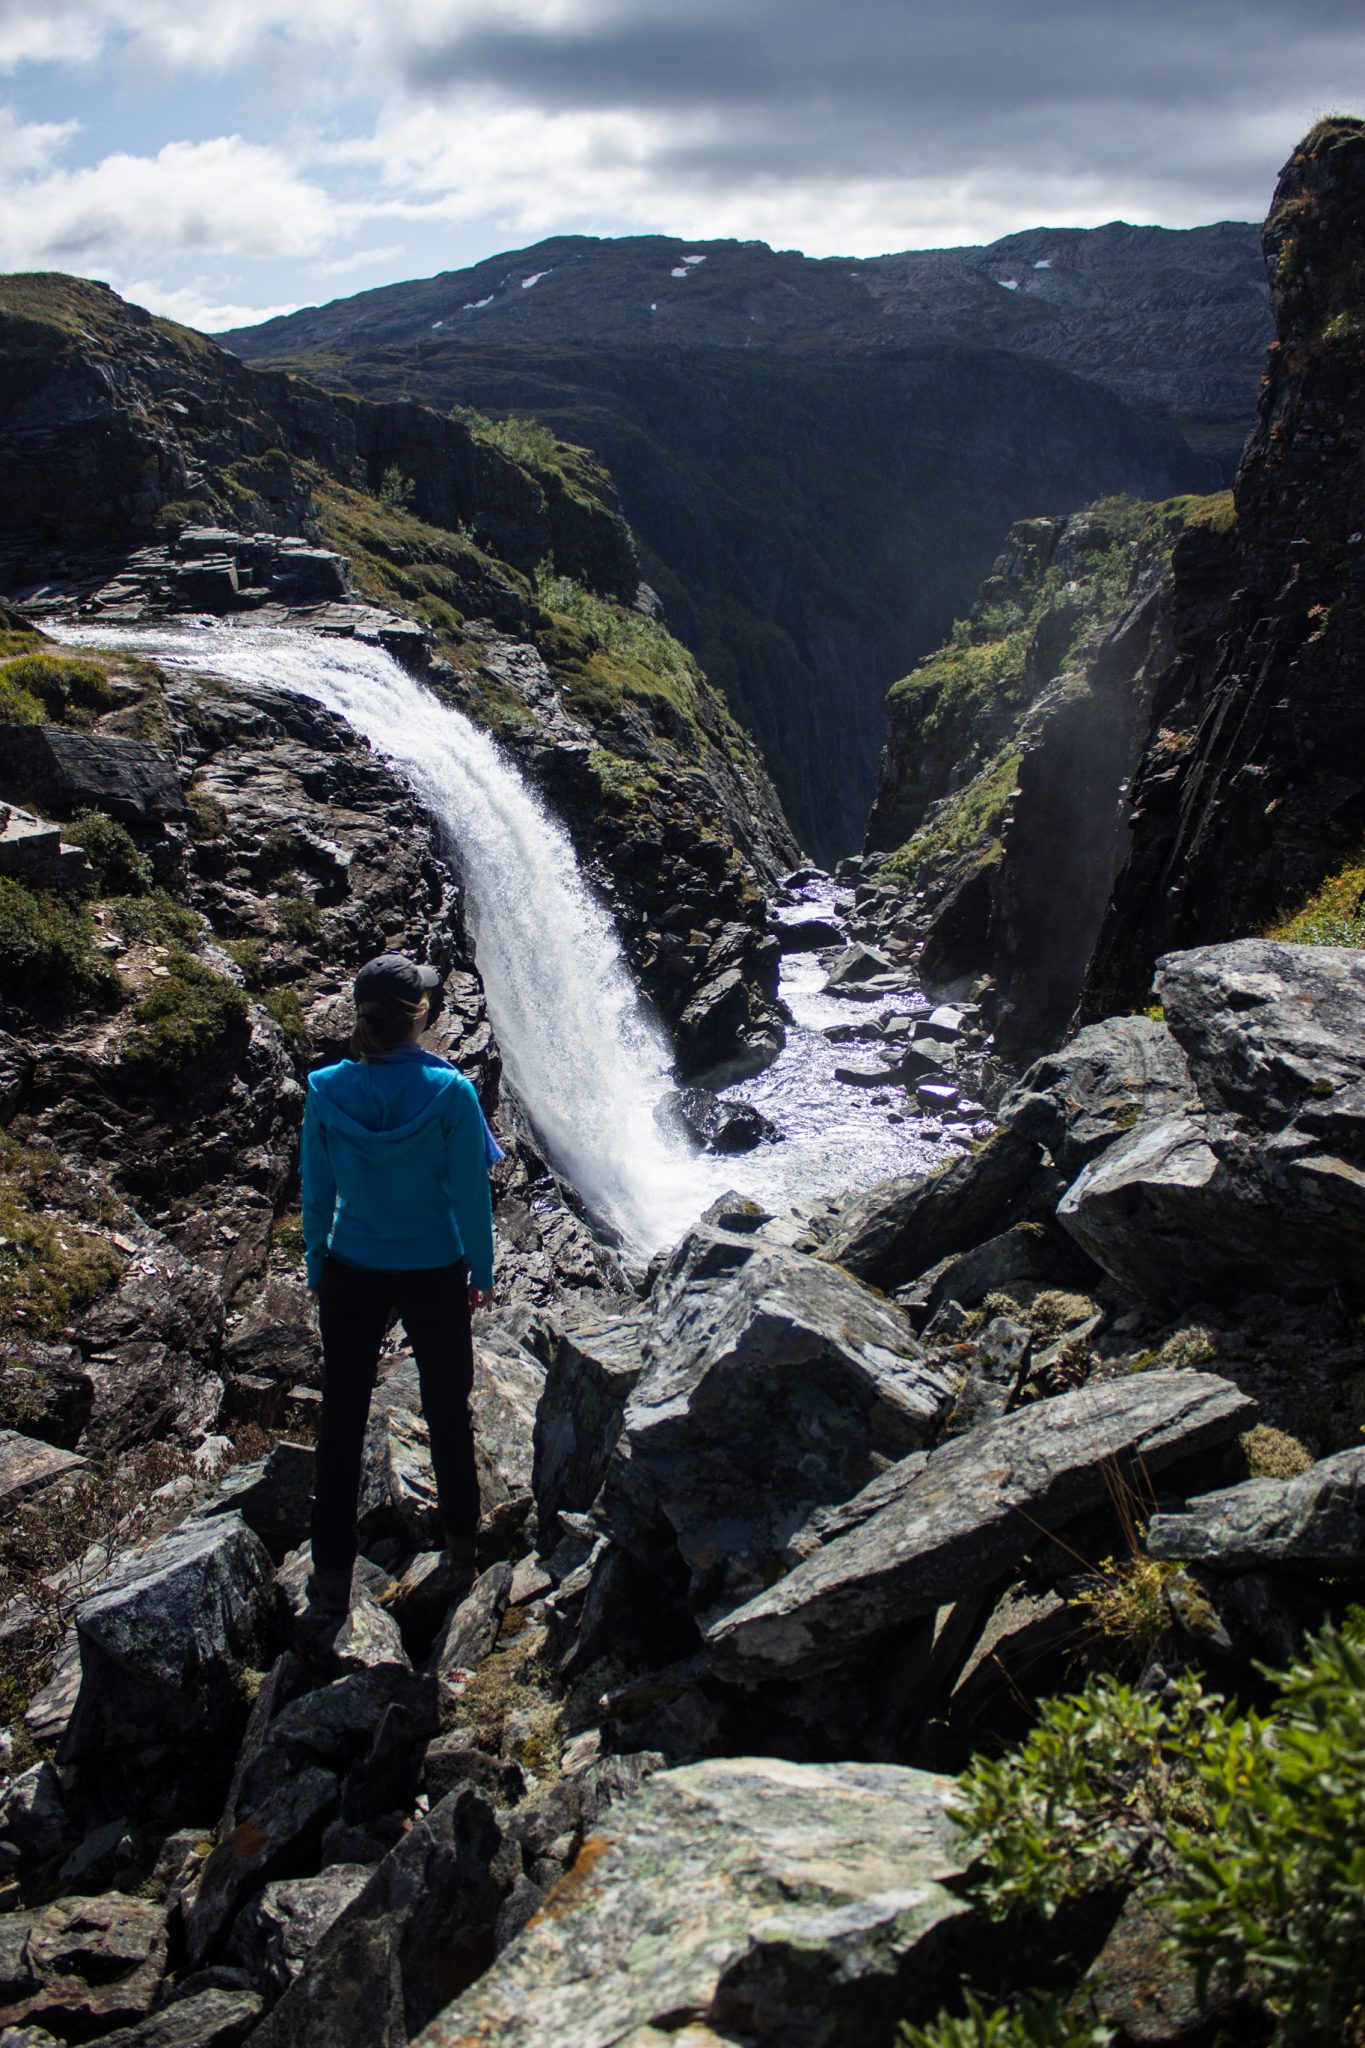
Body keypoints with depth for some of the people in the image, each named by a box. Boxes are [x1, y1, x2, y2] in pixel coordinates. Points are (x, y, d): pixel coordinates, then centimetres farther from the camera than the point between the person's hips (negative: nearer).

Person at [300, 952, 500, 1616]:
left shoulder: (326, 1091, -12)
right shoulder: (449, 1093, -18)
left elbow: (317, 1193, -3)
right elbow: (471, 1194, -11)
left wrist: (316, 1271, 11)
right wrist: (481, 1271, 4)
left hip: (351, 1275, 1)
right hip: (434, 1274, -1)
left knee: (342, 1418, 13)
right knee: (448, 1410, 18)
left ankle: (333, 1574, 20)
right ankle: (463, 1547, 35)